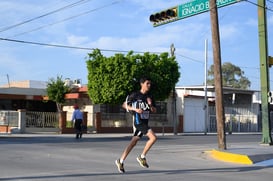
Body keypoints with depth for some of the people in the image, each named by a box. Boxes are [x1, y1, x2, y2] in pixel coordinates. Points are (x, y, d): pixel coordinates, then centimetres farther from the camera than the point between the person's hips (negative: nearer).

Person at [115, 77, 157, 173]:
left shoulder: (150, 96, 12)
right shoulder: (135, 95, -7)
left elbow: (154, 111, 13)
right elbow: (124, 105, -4)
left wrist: (150, 105, -8)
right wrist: (135, 109, -17)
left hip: (145, 122, 7)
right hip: (138, 121, -7)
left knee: (133, 142, 10)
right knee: (153, 137, -18)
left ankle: (120, 161, 17)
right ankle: (142, 157, -4)